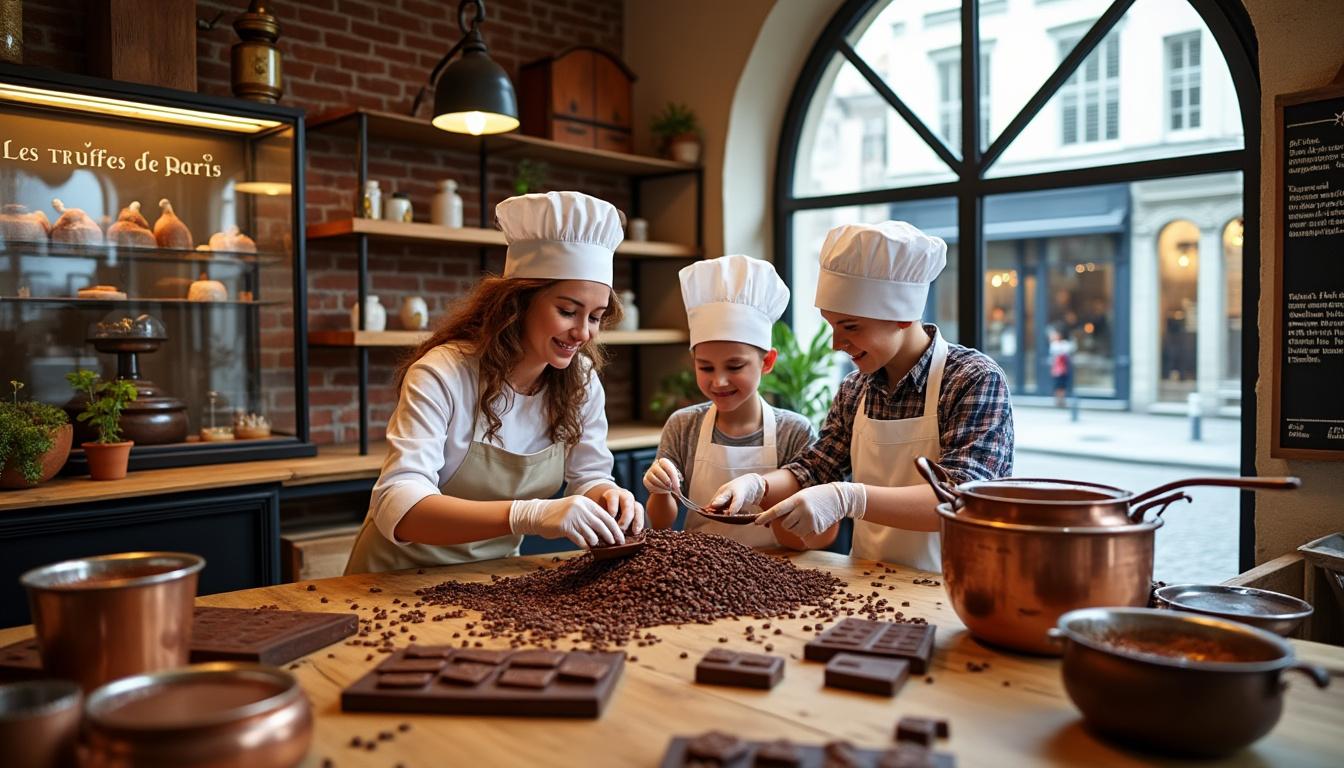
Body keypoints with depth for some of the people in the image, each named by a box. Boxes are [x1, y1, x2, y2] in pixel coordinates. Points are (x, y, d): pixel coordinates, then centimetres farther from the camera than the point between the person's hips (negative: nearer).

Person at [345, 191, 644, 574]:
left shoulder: (580, 380, -6)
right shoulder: (444, 374, -22)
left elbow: (588, 476, 1)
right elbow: (397, 507, -32)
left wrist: (607, 495, -23)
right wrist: (528, 514, -46)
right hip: (402, 578, -4)